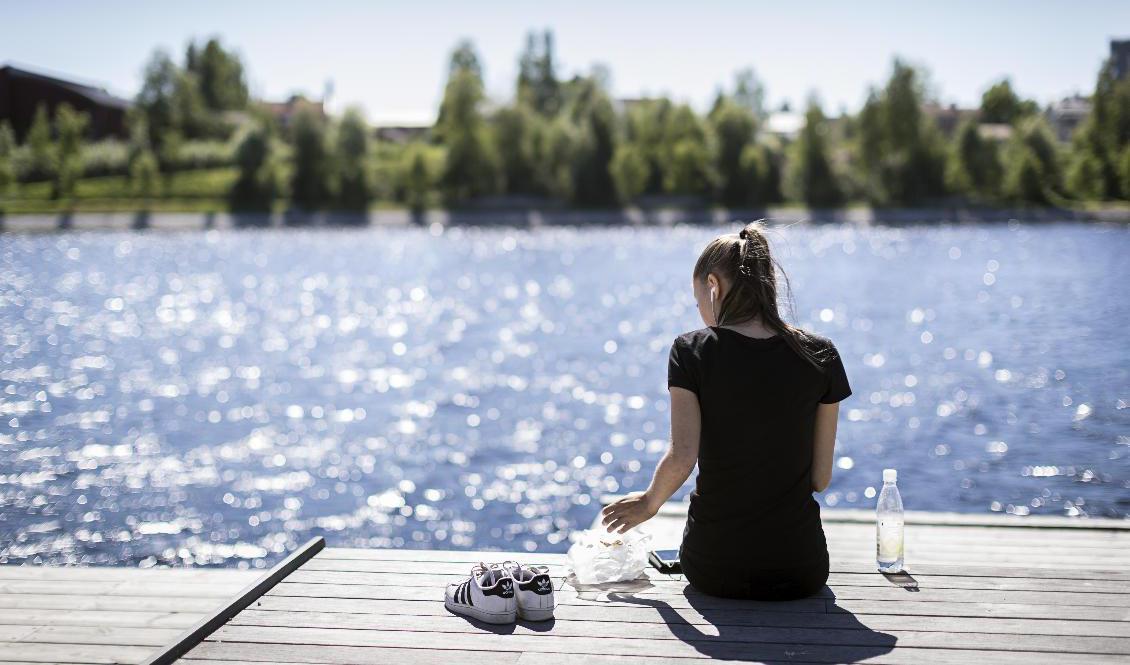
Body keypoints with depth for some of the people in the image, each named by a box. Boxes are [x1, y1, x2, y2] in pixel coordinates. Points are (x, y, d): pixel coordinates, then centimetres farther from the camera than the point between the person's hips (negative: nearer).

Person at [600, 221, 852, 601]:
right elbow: (821, 477, -1)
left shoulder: (692, 351, -8)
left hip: (712, 567, -1)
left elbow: (681, 457, -15)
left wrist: (649, 503, 4)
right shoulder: (820, 356, -3)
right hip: (800, 571, 1)